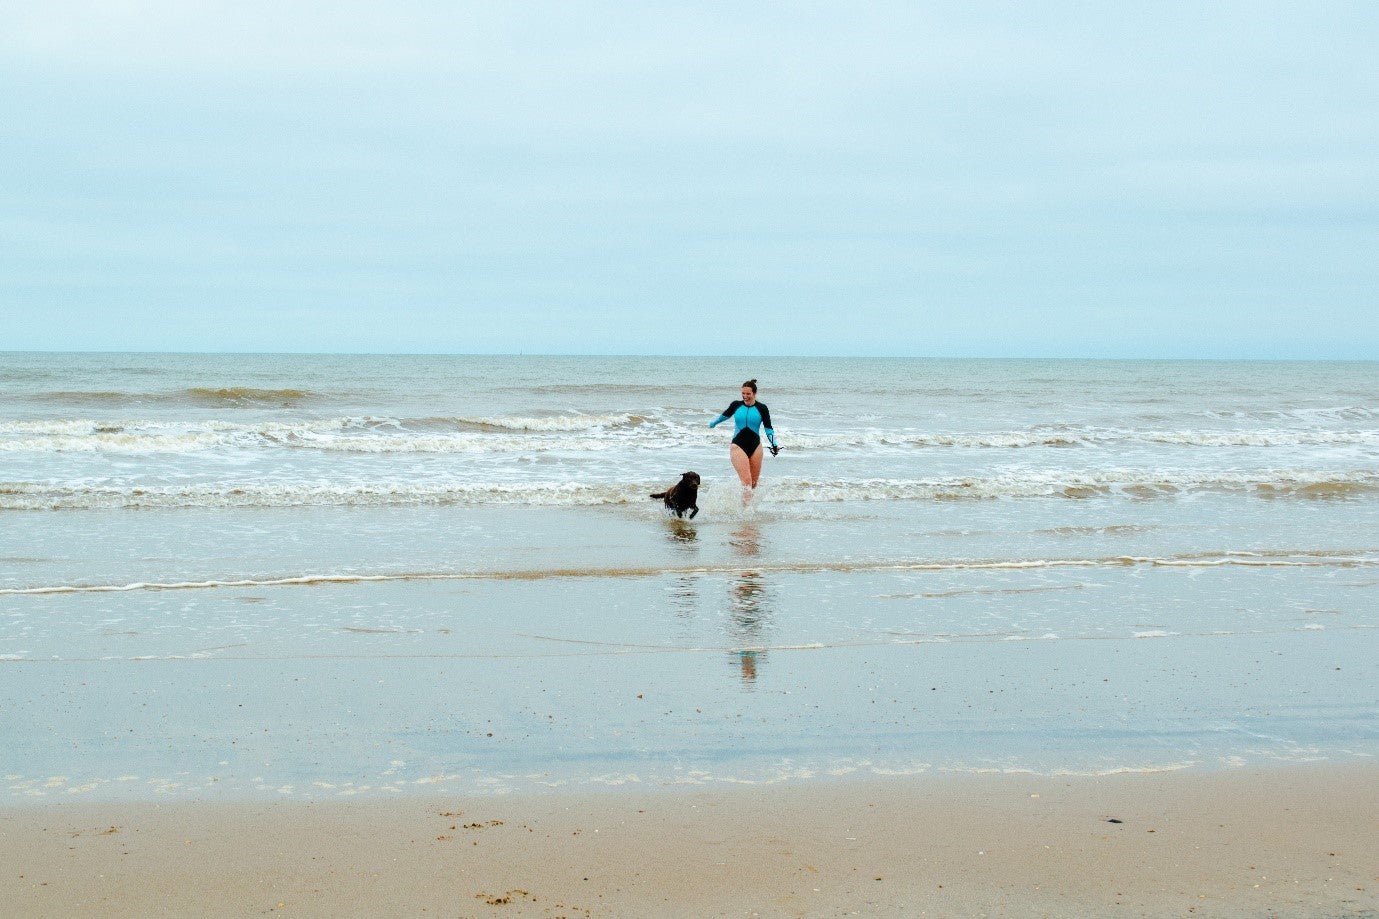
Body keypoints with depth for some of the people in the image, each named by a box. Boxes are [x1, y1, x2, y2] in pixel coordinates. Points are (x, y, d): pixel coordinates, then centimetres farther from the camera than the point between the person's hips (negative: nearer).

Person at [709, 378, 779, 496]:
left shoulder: (762, 408, 1)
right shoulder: (736, 405, 3)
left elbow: (768, 428, 3)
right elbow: (725, 415, 23)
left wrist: (774, 445, -12)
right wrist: (713, 423, 40)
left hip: (755, 446, 2)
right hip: (738, 446, -2)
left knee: (753, 483, 6)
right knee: (746, 481, -16)